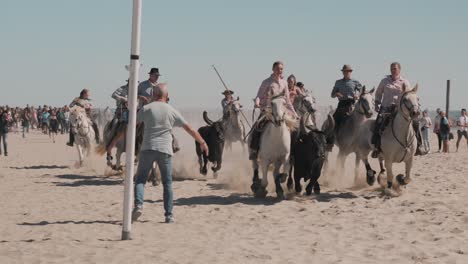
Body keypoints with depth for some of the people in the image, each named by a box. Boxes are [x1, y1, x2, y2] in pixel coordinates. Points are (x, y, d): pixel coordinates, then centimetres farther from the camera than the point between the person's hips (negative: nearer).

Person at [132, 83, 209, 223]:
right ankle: (169, 214, 8)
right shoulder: (172, 111, 6)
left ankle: (138, 205, -15)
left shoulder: (146, 108, 2)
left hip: (147, 149, -1)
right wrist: (202, 142, 21)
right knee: (167, 183, 10)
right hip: (165, 150, 1)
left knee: (140, 179, 6)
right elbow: (189, 129, 10)